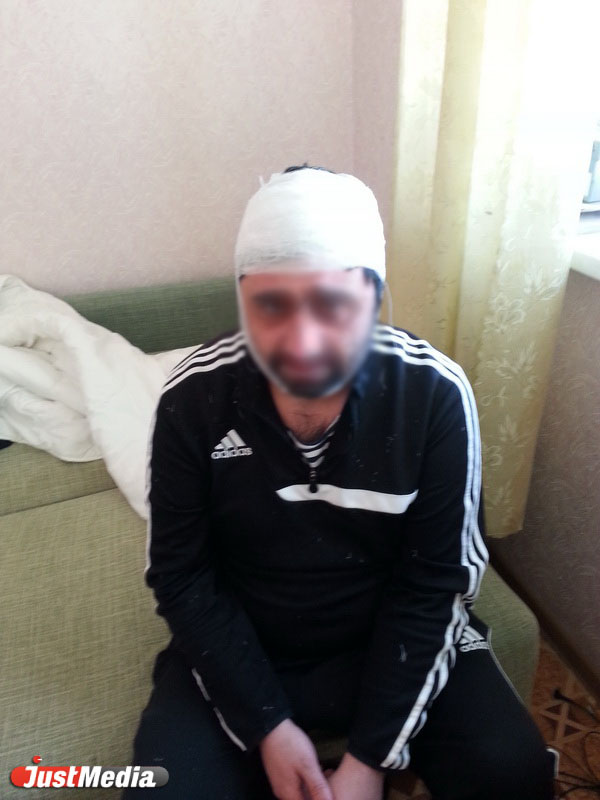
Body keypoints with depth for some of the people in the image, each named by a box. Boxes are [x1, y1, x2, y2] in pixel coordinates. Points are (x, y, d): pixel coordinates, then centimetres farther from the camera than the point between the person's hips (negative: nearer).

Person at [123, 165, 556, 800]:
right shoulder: (193, 397, -18)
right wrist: (267, 725, -13)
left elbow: (432, 580, -13)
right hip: (241, 647, 1)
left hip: (394, 637, 1)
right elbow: (180, 575, -9)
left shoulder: (436, 394, -20)